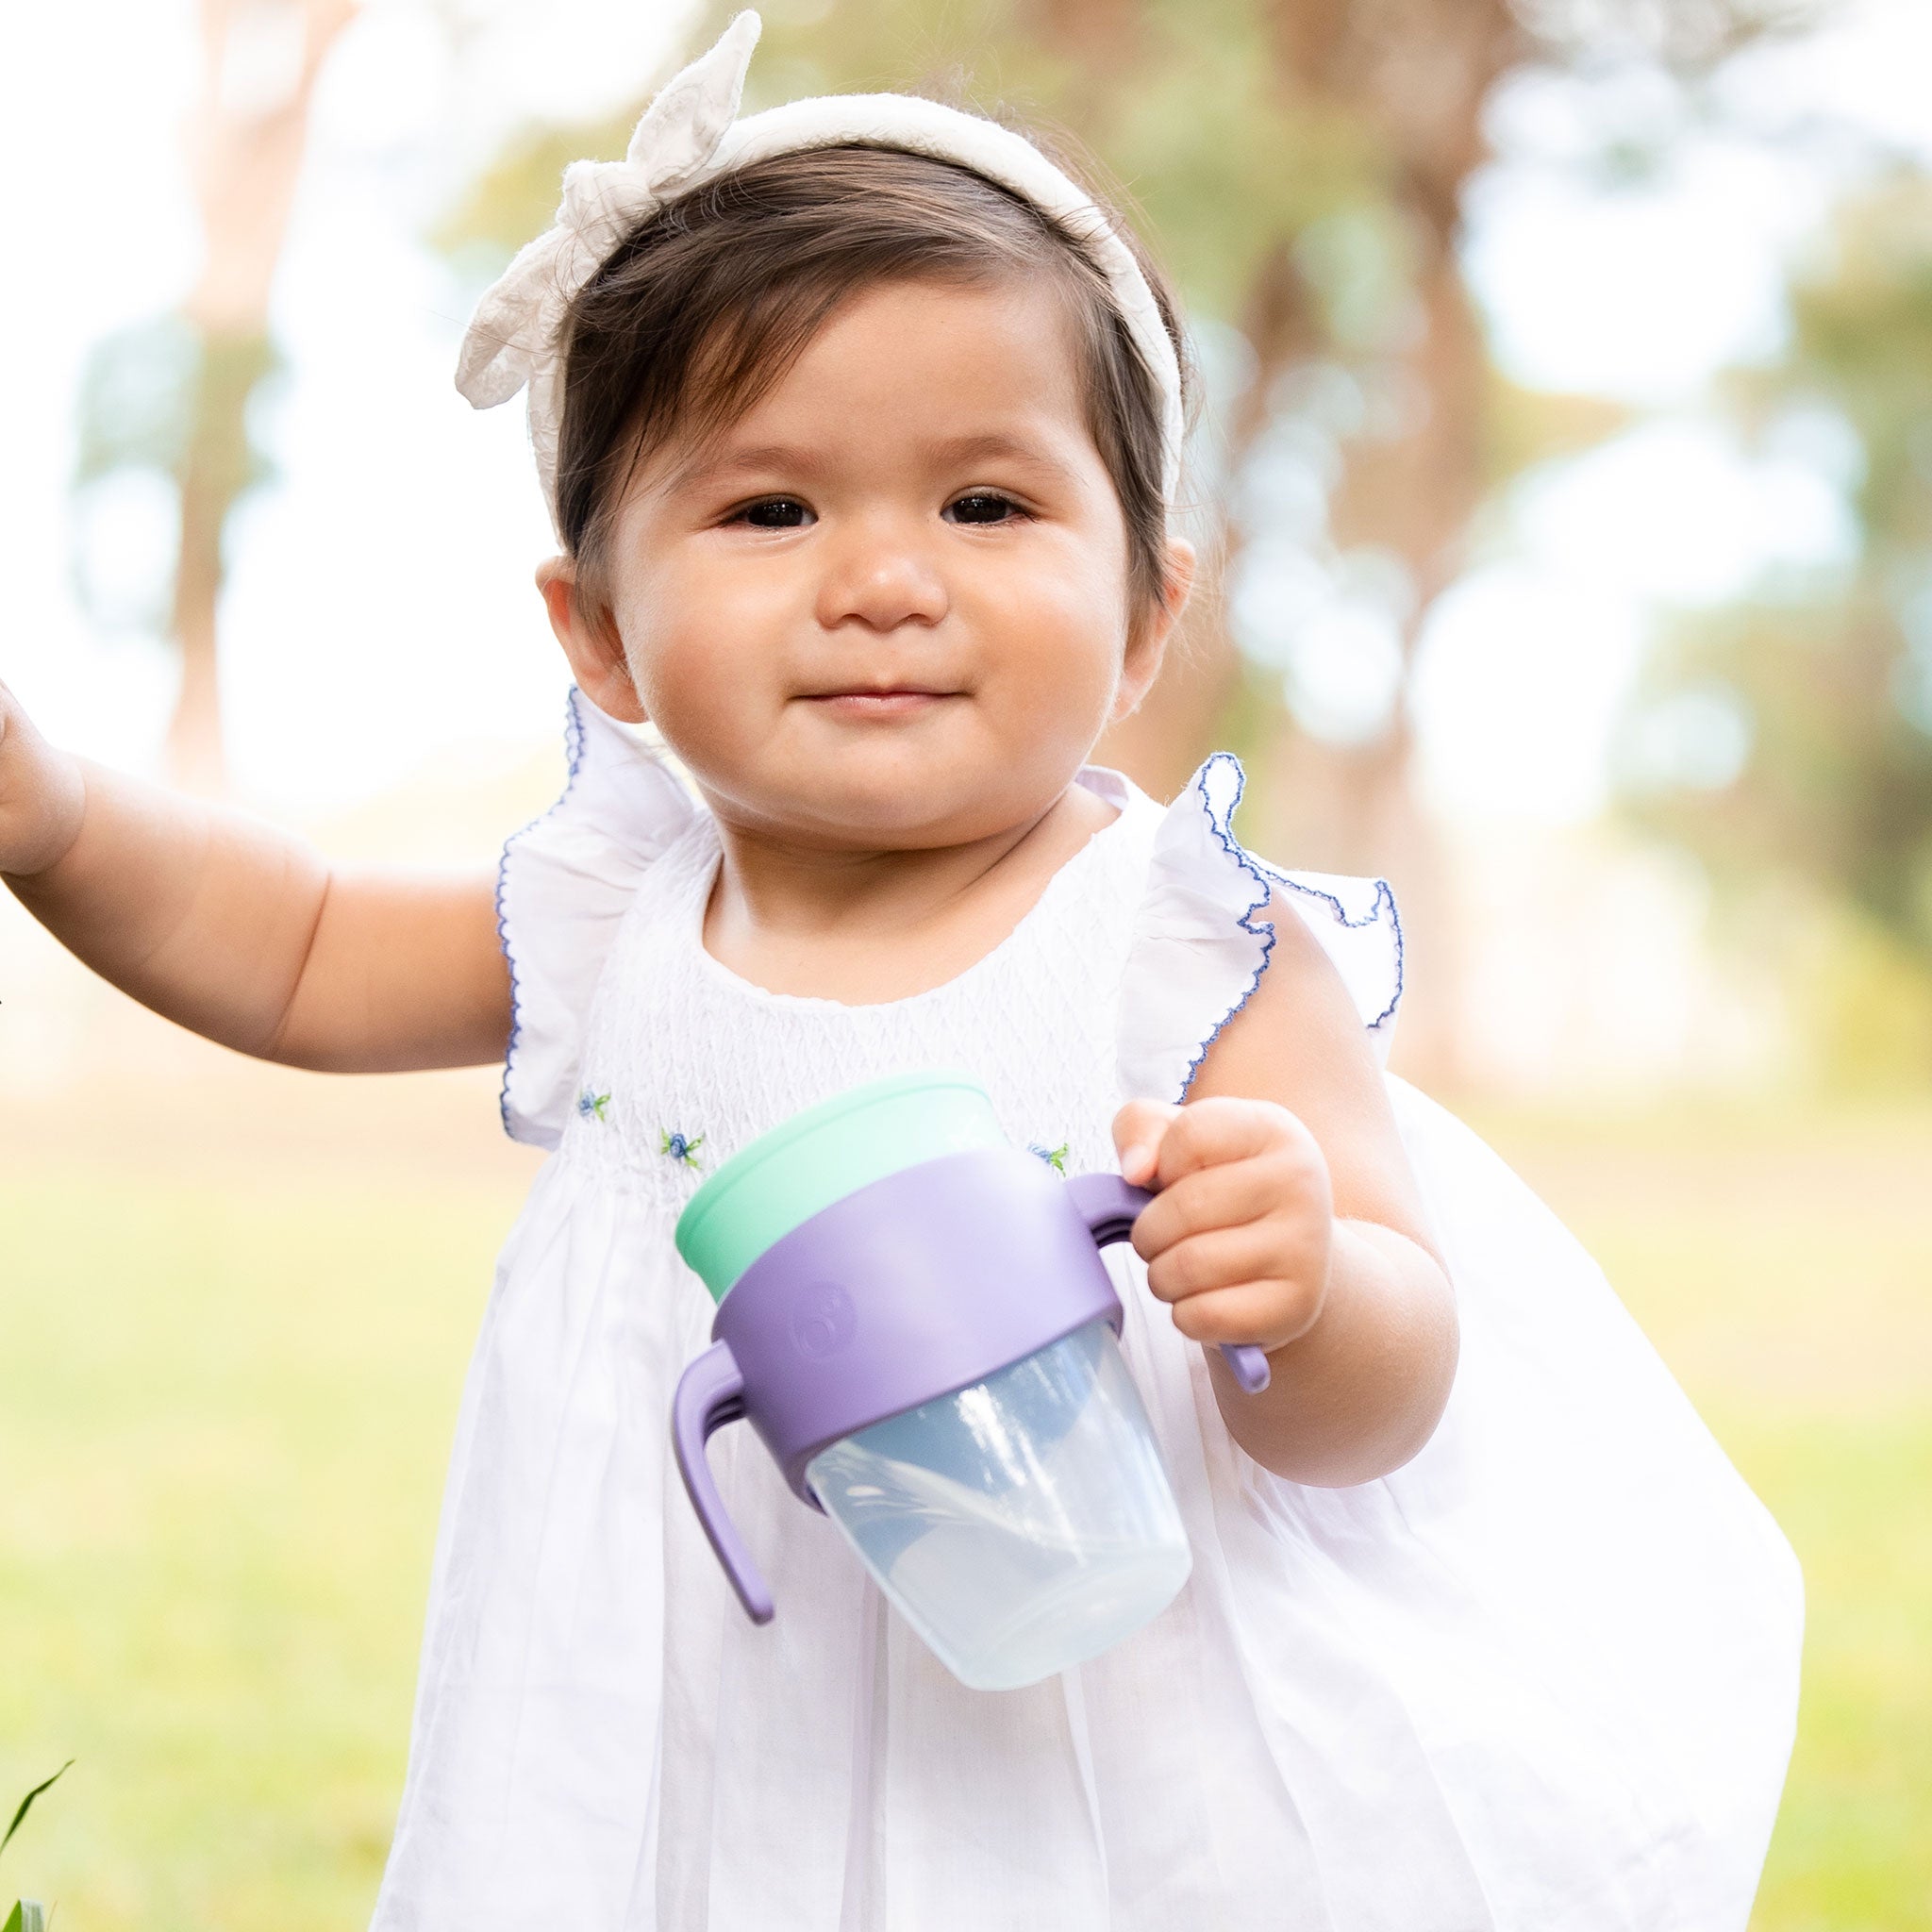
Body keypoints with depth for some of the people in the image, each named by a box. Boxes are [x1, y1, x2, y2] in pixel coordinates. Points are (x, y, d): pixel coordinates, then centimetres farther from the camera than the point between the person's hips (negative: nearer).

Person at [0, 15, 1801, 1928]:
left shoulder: (1197, 955, -16)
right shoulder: (611, 925, -3)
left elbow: (1378, 1400, -17)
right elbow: (291, 951, 14)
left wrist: (1301, 1296, -39)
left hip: (1122, 1768, -3)